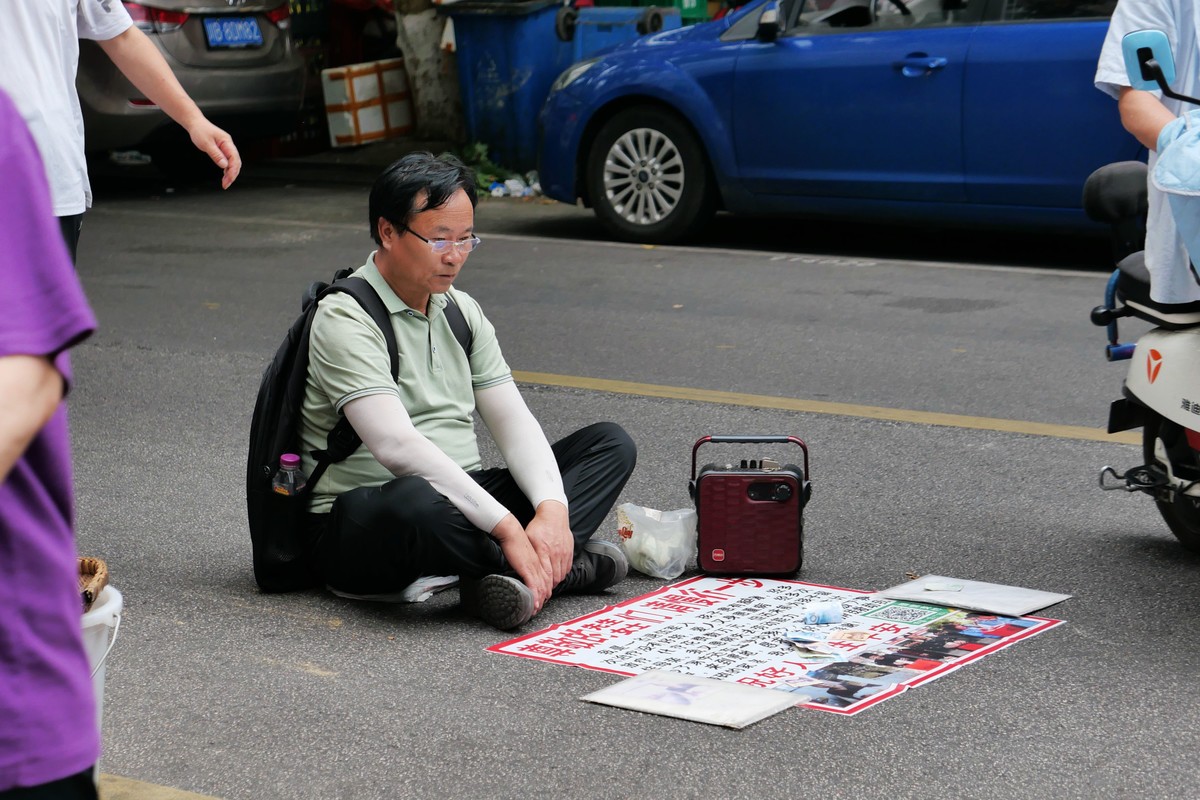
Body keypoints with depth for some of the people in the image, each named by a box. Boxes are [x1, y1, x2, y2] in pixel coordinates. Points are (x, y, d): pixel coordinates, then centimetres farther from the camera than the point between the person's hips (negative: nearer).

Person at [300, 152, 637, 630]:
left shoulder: (462, 311, 13)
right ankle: (565, 566, -20)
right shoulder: (345, 318, -13)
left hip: (464, 497, 8)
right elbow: (396, 446, -26)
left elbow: (513, 422, 5)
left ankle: (520, 572, -27)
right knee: (418, 502, -44)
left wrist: (552, 509, -15)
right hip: (360, 531, -8)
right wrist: (506, 527, -31)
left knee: (611, 444, -1)